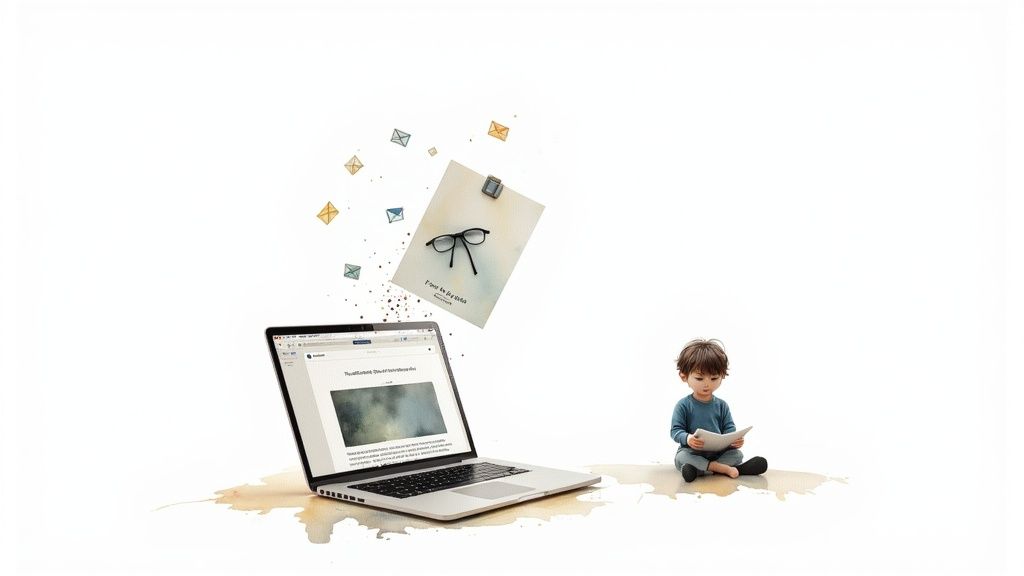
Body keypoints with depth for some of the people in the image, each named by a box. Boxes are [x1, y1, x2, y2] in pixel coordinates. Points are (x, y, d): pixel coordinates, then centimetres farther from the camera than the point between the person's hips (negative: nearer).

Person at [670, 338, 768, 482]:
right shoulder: (683, 405, -6)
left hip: (718, 451, 4)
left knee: (737, 453, -17)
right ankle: (724, 468, -36)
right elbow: (676, 430, -9)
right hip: (692, 452, -3)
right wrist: (687, 438, -33)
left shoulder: (721, 405, 4)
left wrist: (735, 439, -22)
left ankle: (699, 469, -31)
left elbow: (729, 428, 3)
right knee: (681, 458, -31)